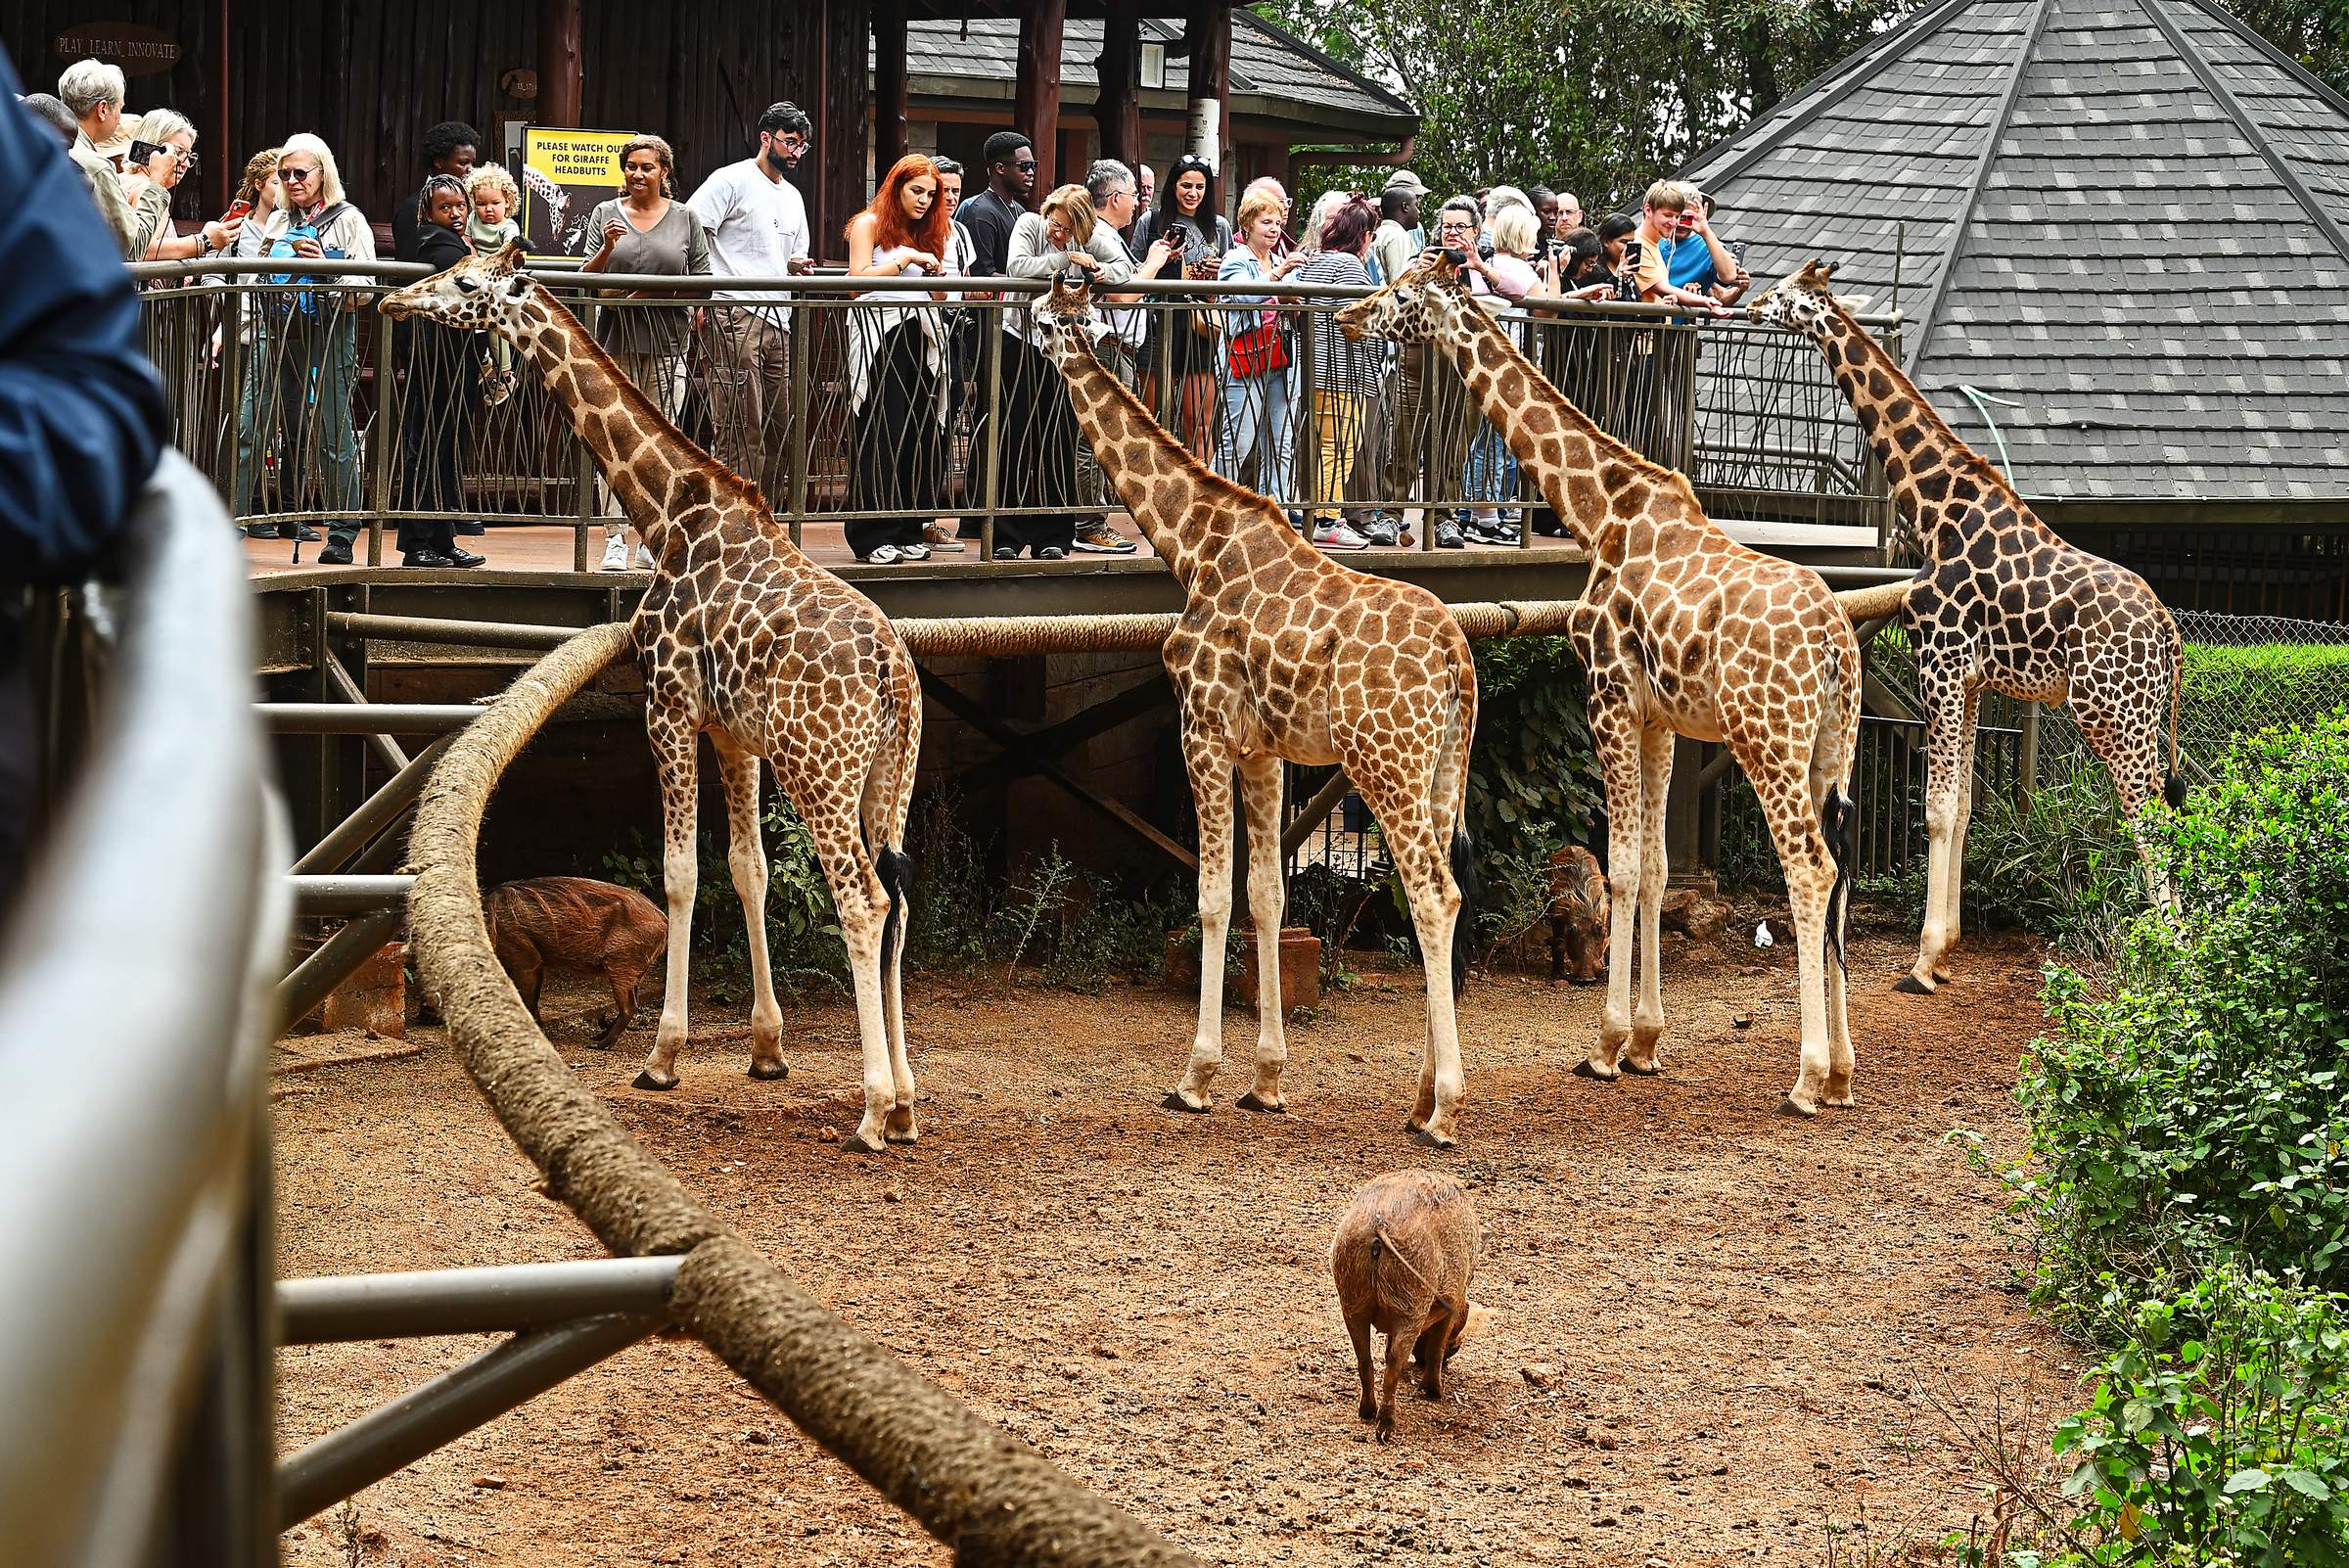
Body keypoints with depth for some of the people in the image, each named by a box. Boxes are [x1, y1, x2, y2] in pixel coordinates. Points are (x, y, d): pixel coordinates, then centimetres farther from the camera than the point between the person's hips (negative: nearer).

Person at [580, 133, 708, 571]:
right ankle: (615, 542, -5)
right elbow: (586, 279, 6)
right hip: (616, 342, 0)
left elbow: (703, 282, 7)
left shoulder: (684, 218, 8)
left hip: (667, 343, 0)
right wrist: (607, 248, -13)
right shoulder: (605, 215, 9)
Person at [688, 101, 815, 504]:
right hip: (736, 315, -8)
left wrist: (797, 265, 7)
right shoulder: (731, 180, -3)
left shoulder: (793, 197, 23)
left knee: (779, 431, 9)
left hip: (777, 321, 8)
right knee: (742, 426, -12)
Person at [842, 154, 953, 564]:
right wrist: (906, 259, -11)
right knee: (883, 434, -9)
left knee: (923, 433, -1)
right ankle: (873, 536, -7)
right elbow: (858, 278, -9)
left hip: (920, 333, 6)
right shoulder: (869, 224, 4)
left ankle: (909, 531, 5)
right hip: (879, 332, -6)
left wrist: (938, 275, 1)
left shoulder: (930, 231, 21)